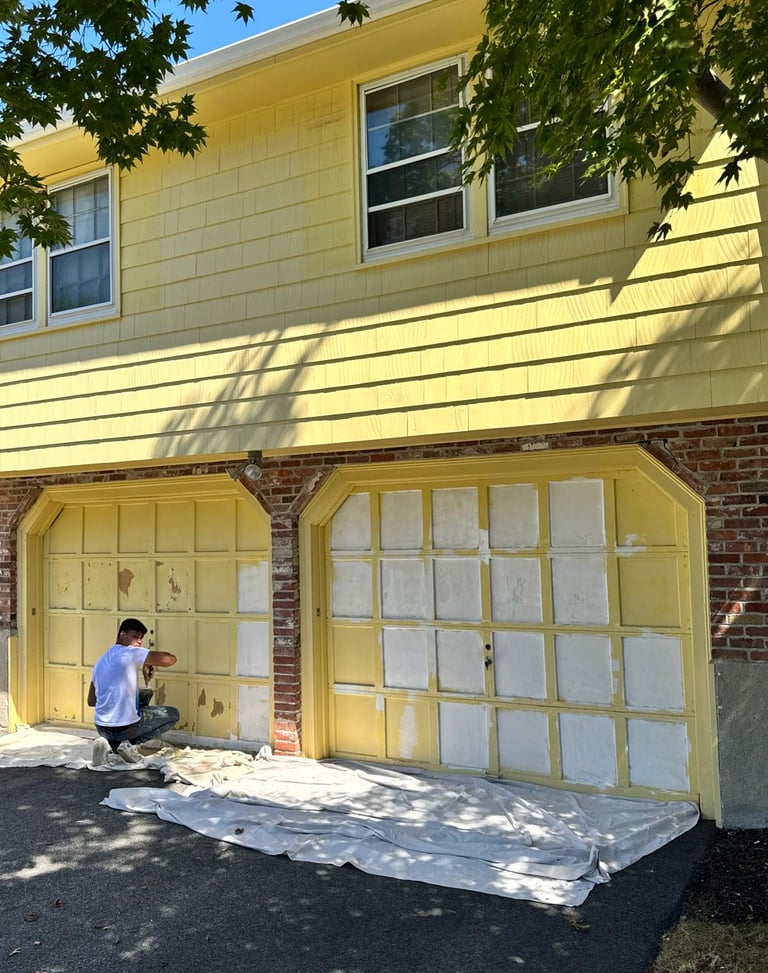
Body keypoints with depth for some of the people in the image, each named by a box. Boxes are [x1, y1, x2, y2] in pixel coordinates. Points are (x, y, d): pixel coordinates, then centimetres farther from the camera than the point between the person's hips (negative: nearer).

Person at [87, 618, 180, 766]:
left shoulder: (100, 661, 13)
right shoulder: (131, 653, -10)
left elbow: (91, 701, 21)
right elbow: (170, 659, -15)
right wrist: (147, 665, 2)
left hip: (101, 727, 7)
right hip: (125, 726, -7)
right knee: (173, 714, 14)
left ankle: (109, 744, 8)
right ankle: (130, 743, 1)